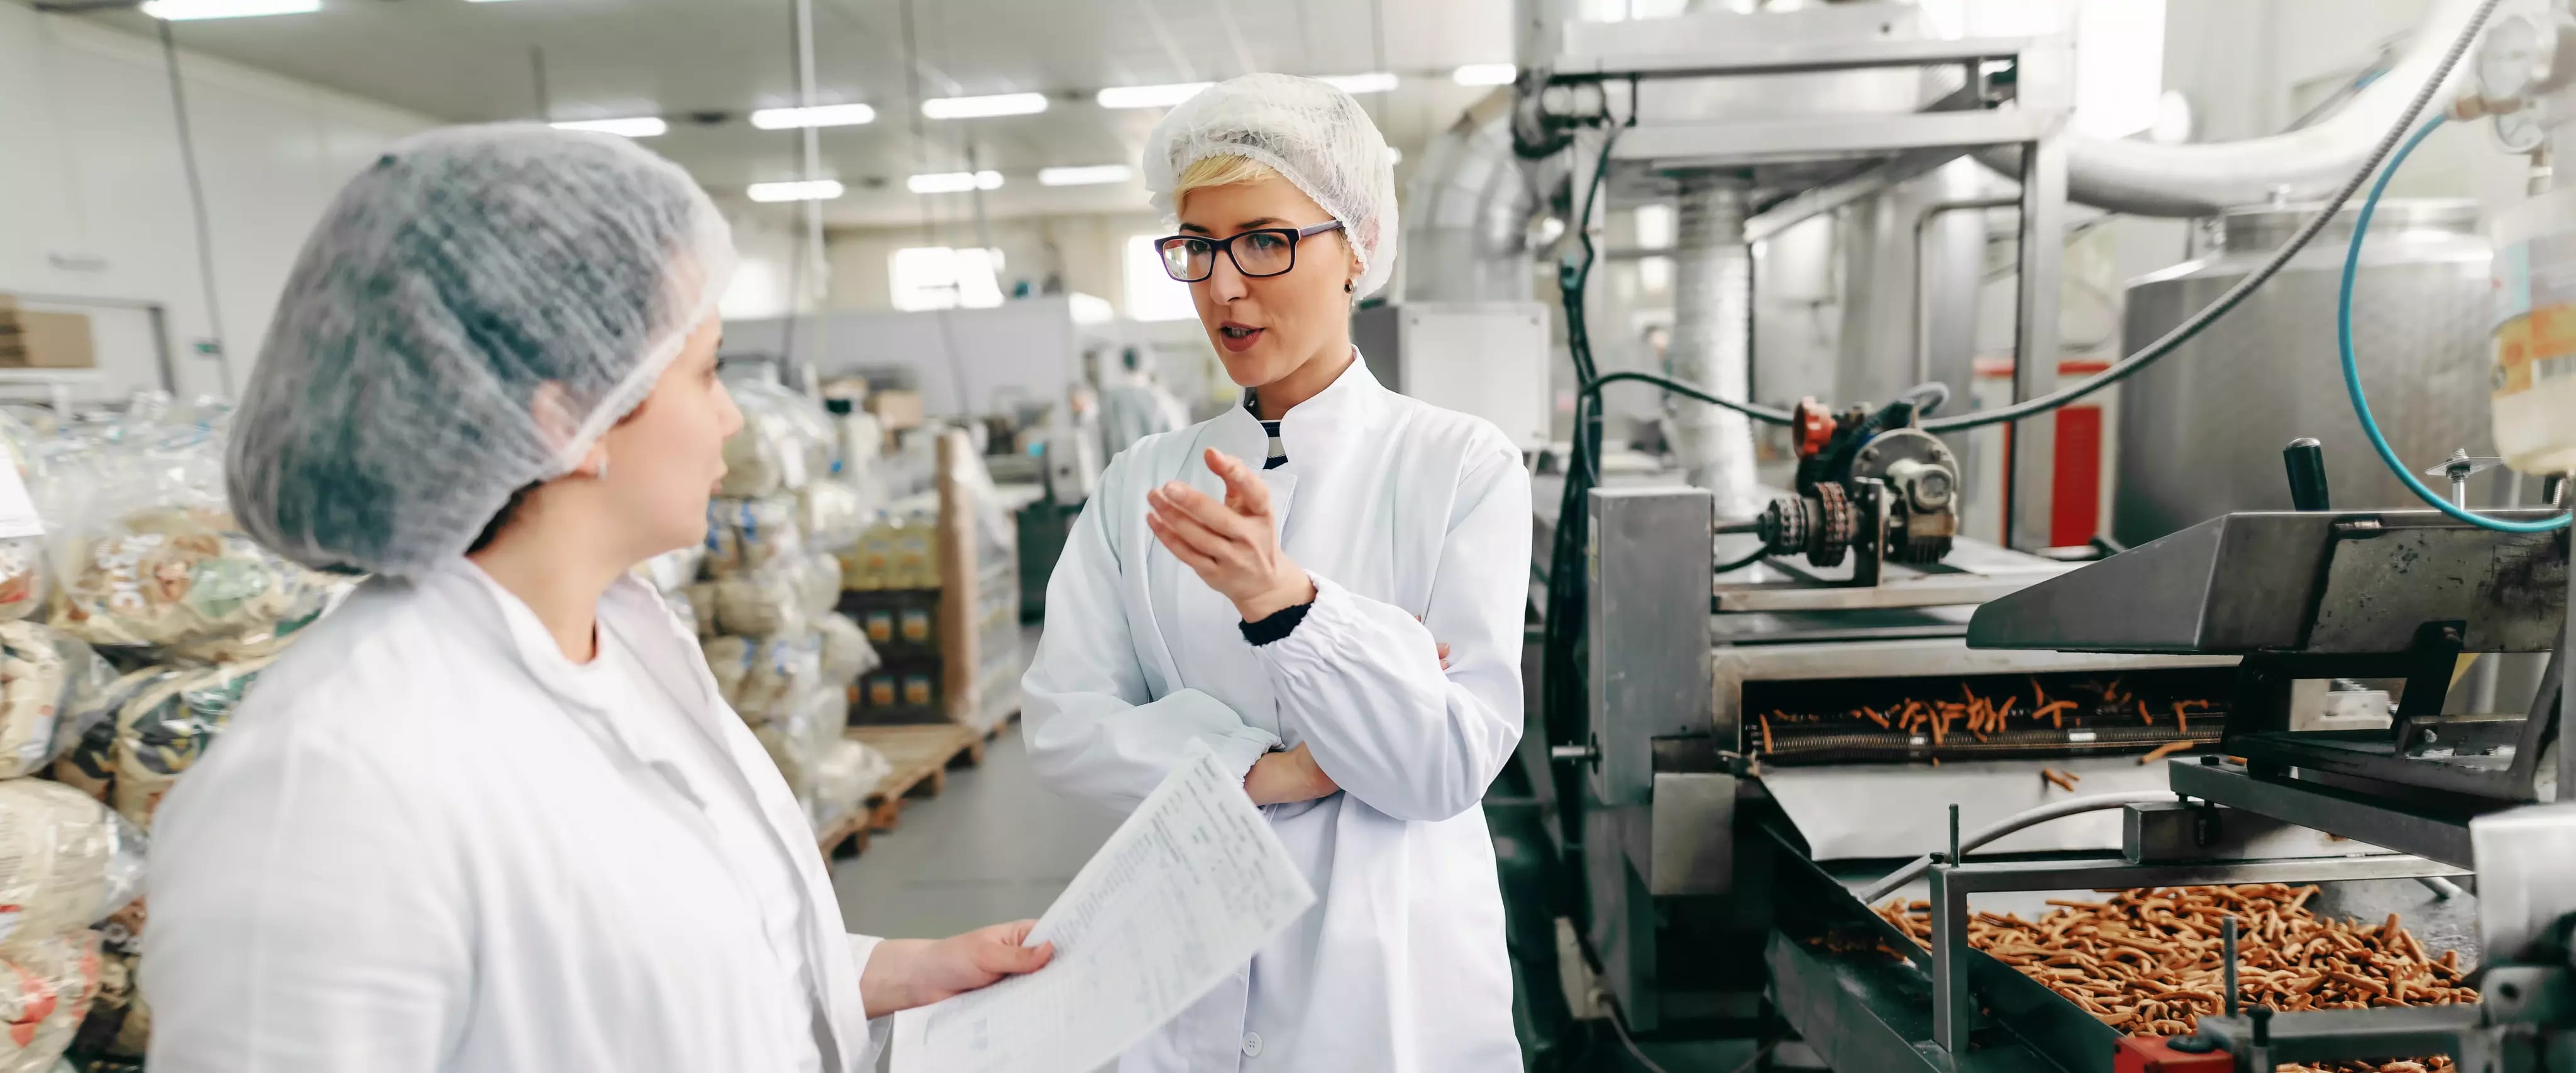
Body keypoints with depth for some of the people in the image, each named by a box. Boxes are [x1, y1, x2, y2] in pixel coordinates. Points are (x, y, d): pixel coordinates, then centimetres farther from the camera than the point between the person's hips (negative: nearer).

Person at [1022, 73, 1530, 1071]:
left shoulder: (1461, 465, -10)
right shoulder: (1141, 482, 1)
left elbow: (1452, 763, -16)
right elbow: (1061, 720, -6)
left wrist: (1283, 600, -30)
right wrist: (1262, 769, -19)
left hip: (1391, 978, -2)